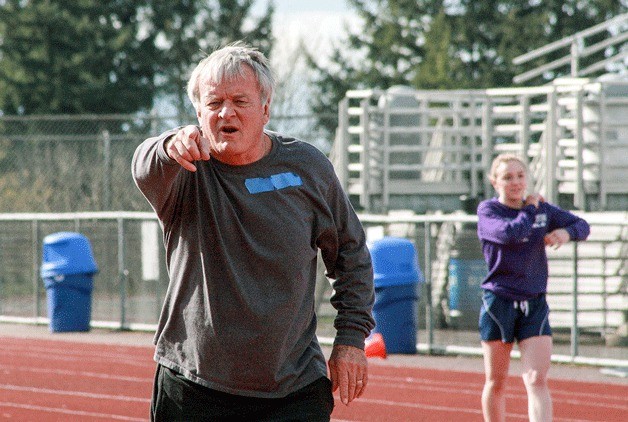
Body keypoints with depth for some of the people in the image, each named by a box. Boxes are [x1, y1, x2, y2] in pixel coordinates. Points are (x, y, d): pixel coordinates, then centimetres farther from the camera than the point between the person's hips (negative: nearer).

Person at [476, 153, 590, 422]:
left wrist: (566, 233, -5)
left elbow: (582, 225, 17)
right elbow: (510, 233, -25)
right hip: (498, 303, -2)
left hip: (534, 304, 2)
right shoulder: (488, 210, -5)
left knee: (537, 380, -12)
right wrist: (530, 210, -9)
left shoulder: (543, 209, 7)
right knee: (496, 382, 9)